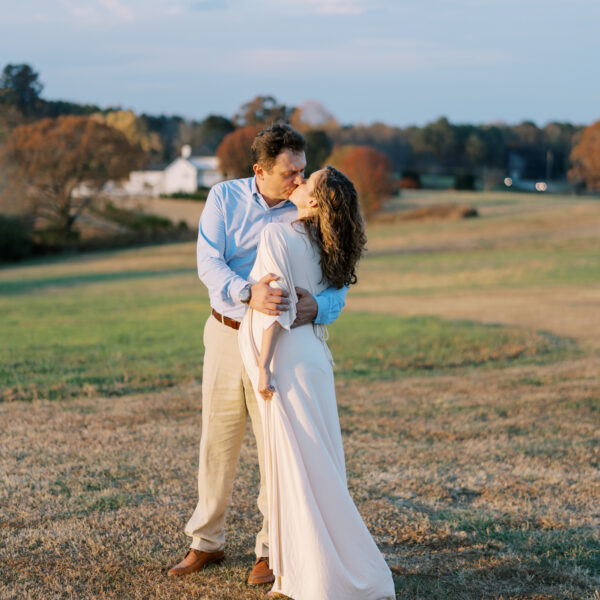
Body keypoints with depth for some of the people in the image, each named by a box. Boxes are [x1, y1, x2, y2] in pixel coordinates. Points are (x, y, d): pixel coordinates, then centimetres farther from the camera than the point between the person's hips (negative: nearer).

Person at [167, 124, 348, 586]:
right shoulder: (225, 198, -5)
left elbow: (337, 286, -12)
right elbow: (209, 263, -16)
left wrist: (317, 307, -36)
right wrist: (248, 293, -37)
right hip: (225, 334, 2)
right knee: (217, 443, 11)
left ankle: (272, 550, 15)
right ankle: (207, 542, 26)